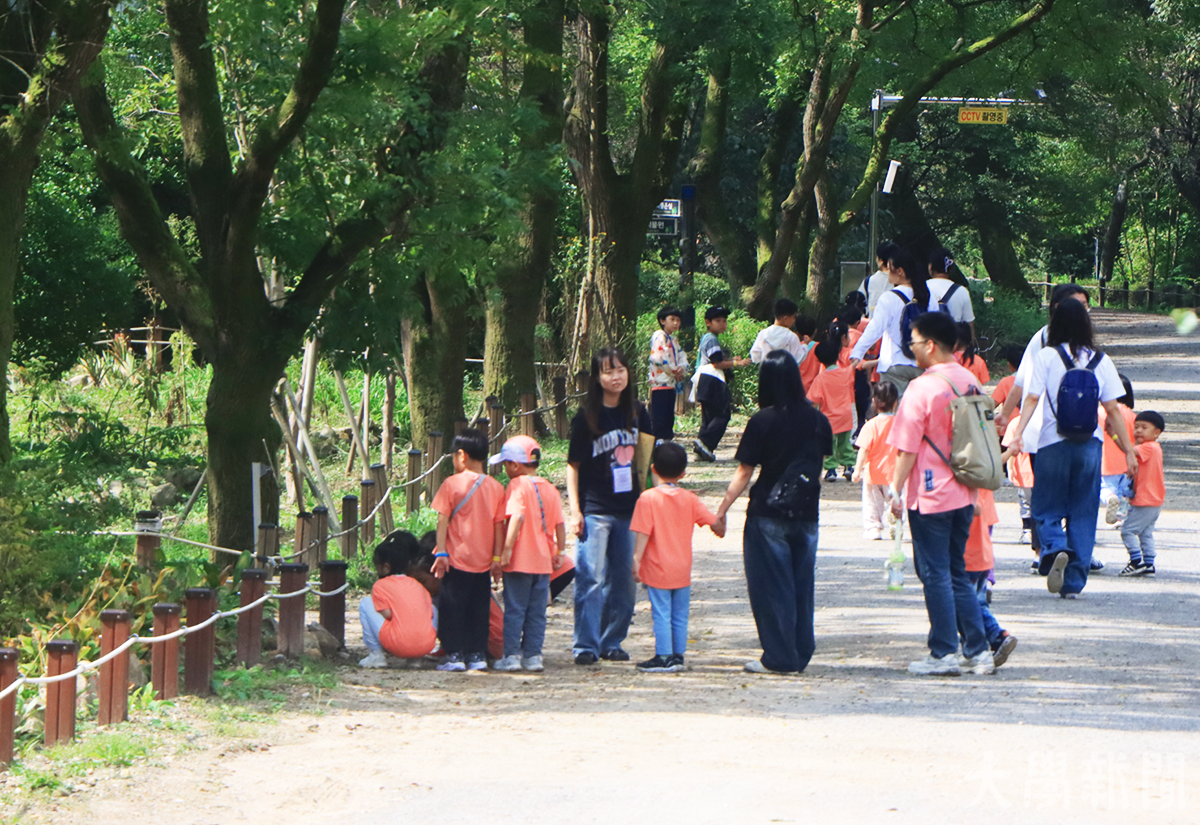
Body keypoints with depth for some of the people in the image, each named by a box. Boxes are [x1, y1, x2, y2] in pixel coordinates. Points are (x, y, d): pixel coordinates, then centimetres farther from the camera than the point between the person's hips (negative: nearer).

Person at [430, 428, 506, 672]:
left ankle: (455, 655, 0)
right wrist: (497, 556, 8)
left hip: (457, 560, -4)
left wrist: (441, 552, -6)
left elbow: (443, 521, -8)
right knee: (479, 608, 11)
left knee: (453, 608, 3)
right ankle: (478, 655, 10)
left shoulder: (452, 484, -7)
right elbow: (499, 525, 4)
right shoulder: (496, 487, 3)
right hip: (483, 561, 4)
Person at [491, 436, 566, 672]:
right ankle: (533, 655, 9)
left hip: (519, 561, -5)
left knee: (514, 610, 1)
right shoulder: (550, 489, 10)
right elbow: (559, 524, 8)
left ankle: (512, 655, 1)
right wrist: (559, 552, 16)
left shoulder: (517, 485, -8)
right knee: (537, 612, 9)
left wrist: (505, 552, -21)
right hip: (543, 562, 5)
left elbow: (517, 517, -20)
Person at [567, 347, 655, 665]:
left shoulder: (636, 413, 8)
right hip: (595, 510, -4)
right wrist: (574, 510, -9)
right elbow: (573, 466, -2)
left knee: (624, 580, 5)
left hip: (628, 509, 4)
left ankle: (611, 642, 15)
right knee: (592, 578, -9)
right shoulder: (586, 417, -4)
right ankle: (585, 646, -6)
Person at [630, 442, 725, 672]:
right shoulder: (689, 500, -1)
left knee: (661, 615, 0)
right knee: (680, 616, 12)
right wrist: (720, 530, 23)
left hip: (657, 570, -4)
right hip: (682, 571, 4)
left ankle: (664, 657, 0)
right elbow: (715, 524, 1)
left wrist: (636, 559, -15)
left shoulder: (648, 498, -11)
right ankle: (678, 655, 15)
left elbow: (643, 533, -16)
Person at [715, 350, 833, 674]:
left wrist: (721, 510, 0)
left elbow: (743, 473, -8)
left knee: (770, 586, 3)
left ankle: (779, 657, 3)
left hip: (768, 514, -4)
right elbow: (819, 469, 10)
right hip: (806, 514, 4)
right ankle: (801, 653, 17)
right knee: (801, 584, 13)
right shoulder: (817, 421, 0)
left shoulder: (762, 422, -11)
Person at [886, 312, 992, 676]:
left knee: (935, 575, 1)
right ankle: (978, 650, 12)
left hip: (930, 496, -7)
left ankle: (943, 653, 3)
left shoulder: (922, 389, -15)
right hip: (964, 493, 7)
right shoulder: (970, 382, 6)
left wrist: (897, 490, -5)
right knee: (957, 574, 14)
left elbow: (907, 448, -15)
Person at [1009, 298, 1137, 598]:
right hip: (1090, 443, 2)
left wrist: (1019, 433, -15)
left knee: (1047, 509, 7)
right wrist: (1129, 450, 10)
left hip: (1053, 442, -2)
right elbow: (1113, 409, 5)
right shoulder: (1100, 360, 5)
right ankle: (1074, 582, 7)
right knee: (1083, 514, 9)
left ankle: (1054, 549, -24)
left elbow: (1032, 398, -11)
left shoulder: (1047, 356, -1)